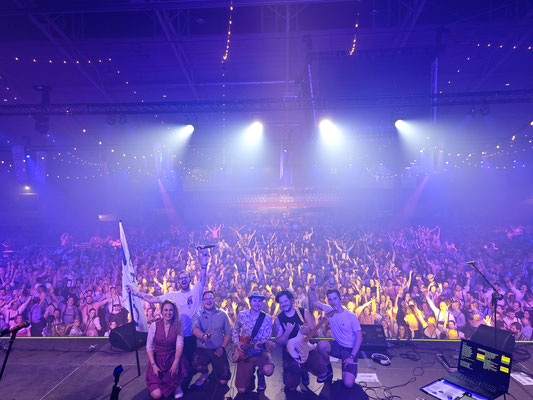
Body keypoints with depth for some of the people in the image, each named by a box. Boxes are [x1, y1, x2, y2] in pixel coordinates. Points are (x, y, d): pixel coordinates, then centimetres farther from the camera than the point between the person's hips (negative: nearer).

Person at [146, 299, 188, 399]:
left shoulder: (178, 326, -5)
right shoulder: (154, 326, -5)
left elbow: (179, 345, -15)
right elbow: (149, 347, -4)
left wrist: (176, 362, -31)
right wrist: (153, 365, -15)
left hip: (172, 358, 0)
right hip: (157, 360, 0)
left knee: (181, 364, -35)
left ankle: (176, 385, -1)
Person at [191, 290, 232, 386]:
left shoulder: (222, 314, 4)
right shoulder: (198, 315, 0)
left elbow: (228, 333, 6)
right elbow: (195, 329, -19)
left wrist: (222, 348, -7)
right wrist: (203, 335, -40)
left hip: (218, 350, 1)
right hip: (202, 349, -1)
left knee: (223, 381, -6)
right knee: (197, 366, -32)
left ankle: (215, 371, 30)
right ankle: (205, 373, 6)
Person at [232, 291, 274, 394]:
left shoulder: (267, 318, -3)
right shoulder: (242, 315, 1)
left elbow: (267, 337, -5)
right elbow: (235, 330, 12)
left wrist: (260, 343, -24)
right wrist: (237, 343, -5)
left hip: (261, 350, 0)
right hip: (245, 351, 1)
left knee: (268, 370, -32)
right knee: (242, 390, -8)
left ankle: (260, 374, 7)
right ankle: (251, 371, 26)